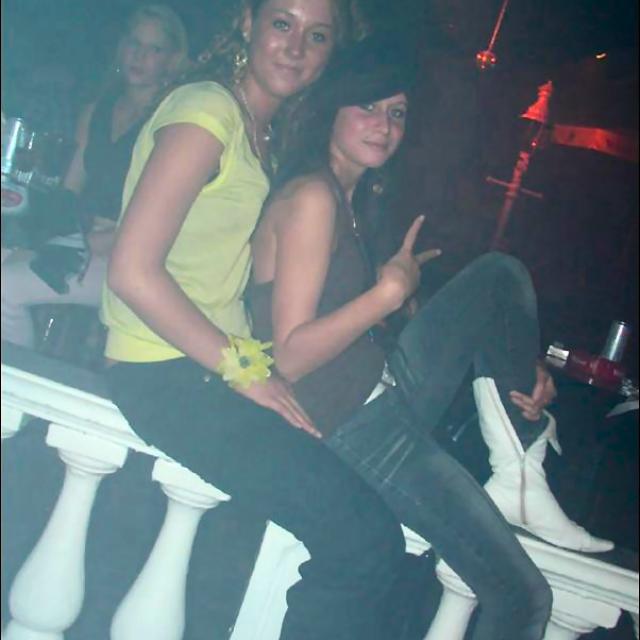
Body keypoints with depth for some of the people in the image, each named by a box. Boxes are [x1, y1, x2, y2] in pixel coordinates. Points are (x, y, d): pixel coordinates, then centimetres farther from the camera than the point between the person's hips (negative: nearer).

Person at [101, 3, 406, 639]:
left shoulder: (259, 131, 17)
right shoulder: (205, 111, -11)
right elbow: (132, 271, -19)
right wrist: (244, 368, -16)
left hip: (218, 364, 9)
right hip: (167, 375, -9)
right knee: (364, 537, -19)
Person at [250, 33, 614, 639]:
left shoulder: (343, 199, 16)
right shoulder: (311, 196, -14)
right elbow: (288, 357, -20)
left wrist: (515, 364, 5)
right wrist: (389, 292, -17)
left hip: (383, 394, 9)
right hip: (352, 426, -9)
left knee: (500, 275, 5)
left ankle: (518, 479, -1)